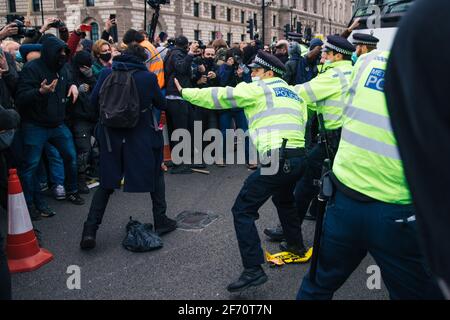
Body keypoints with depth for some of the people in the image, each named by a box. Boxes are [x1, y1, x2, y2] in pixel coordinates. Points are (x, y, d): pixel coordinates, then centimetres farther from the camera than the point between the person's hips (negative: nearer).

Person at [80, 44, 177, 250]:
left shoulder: (107, 73, -3)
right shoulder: (148, 77, -8)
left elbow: (93, 101, 1)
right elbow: (161, 104, 2)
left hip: (111, 135, 2)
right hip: (141, 138, -2)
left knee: (106, 183, 12)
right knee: (155, 175, 18)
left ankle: (90, 231, 5)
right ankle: (160, 221, 25)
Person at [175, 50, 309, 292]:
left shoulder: (258, 89, 2)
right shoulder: (294, 94, 24)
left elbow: (219, 96, 1)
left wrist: (185, 92, 11)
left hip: (277, 159, -8)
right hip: (299, 157, 9)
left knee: (243, 210, -1)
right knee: (284, 199, 35)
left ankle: (253, 270, -6)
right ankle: (296, 245, 46)